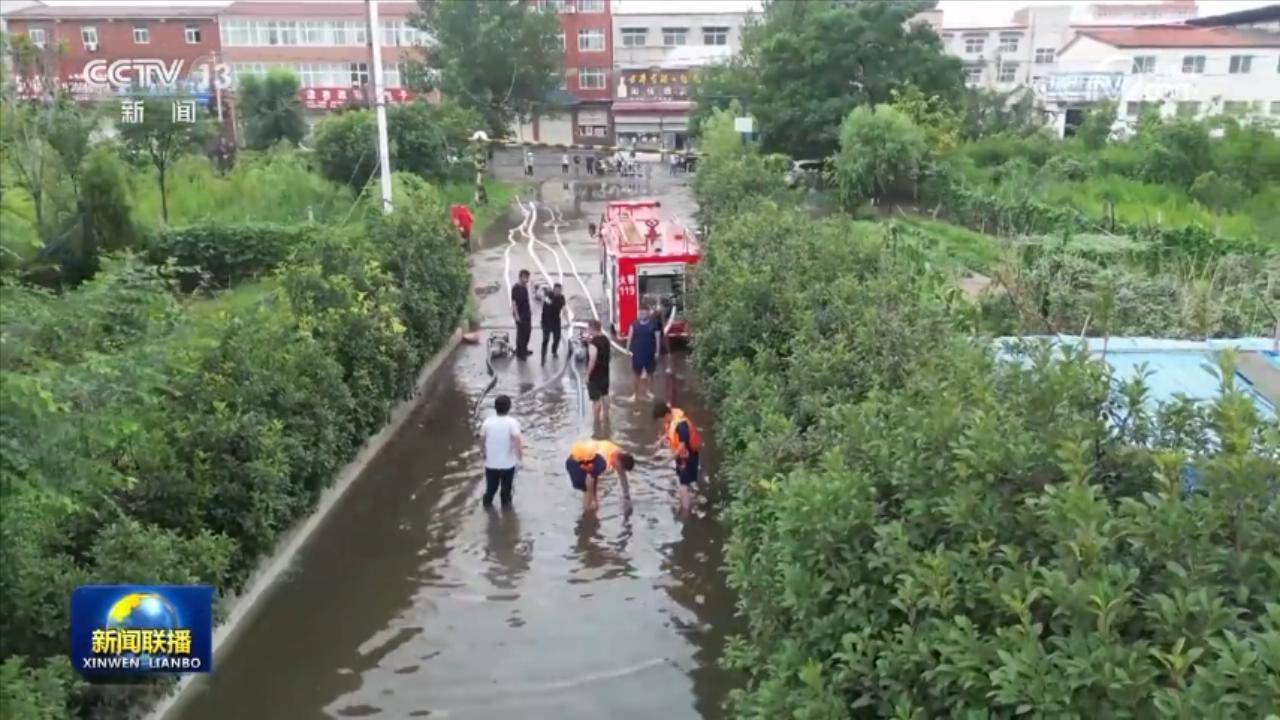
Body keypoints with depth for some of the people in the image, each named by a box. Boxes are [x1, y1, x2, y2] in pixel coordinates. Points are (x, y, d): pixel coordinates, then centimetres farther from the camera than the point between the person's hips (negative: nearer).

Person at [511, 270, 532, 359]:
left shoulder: (525, 286, 8)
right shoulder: (516, 288, -18)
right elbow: (513, 302, -20)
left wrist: (529, 310, 17)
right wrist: (516, 315, -23)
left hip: (527, 313, 9)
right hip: (520, 314, -9)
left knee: (528, 331, 18)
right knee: (521, 333, 0)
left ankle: (524, 349, 33)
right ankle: (519, 352, 12)